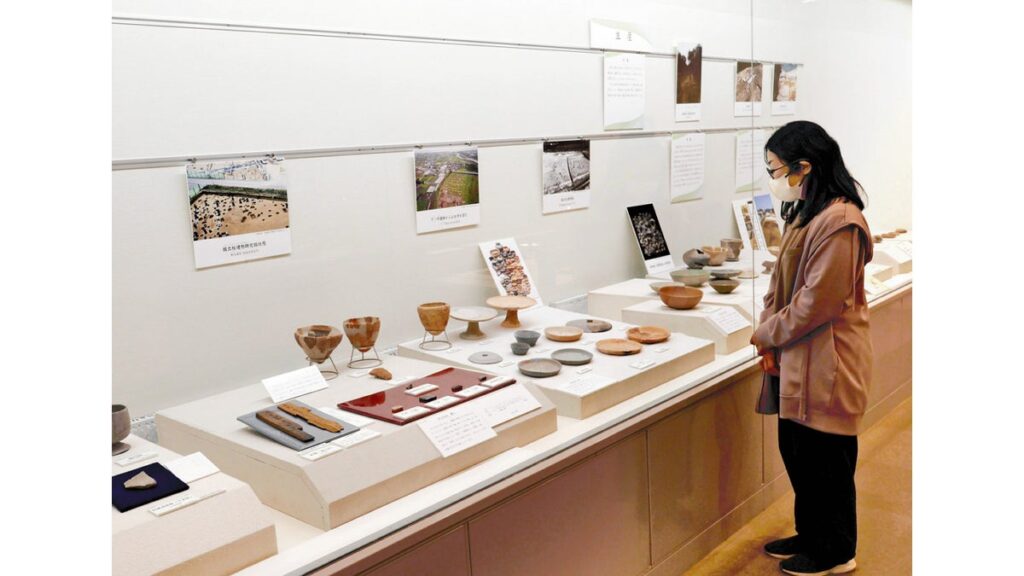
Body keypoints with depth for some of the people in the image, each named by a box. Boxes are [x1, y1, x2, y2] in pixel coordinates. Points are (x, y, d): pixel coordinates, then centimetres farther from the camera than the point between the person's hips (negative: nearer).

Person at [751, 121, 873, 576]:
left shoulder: (839, 223, -21)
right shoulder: (806, 213, 10)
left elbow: (818, 301, -23)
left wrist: (767, 334, -10)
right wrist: (770, 335, 0)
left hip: (826, 363, -9)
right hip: (798, 359, 9)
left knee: (825, 457, 6)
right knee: (795, 448, 18)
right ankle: (810, 534, 37)